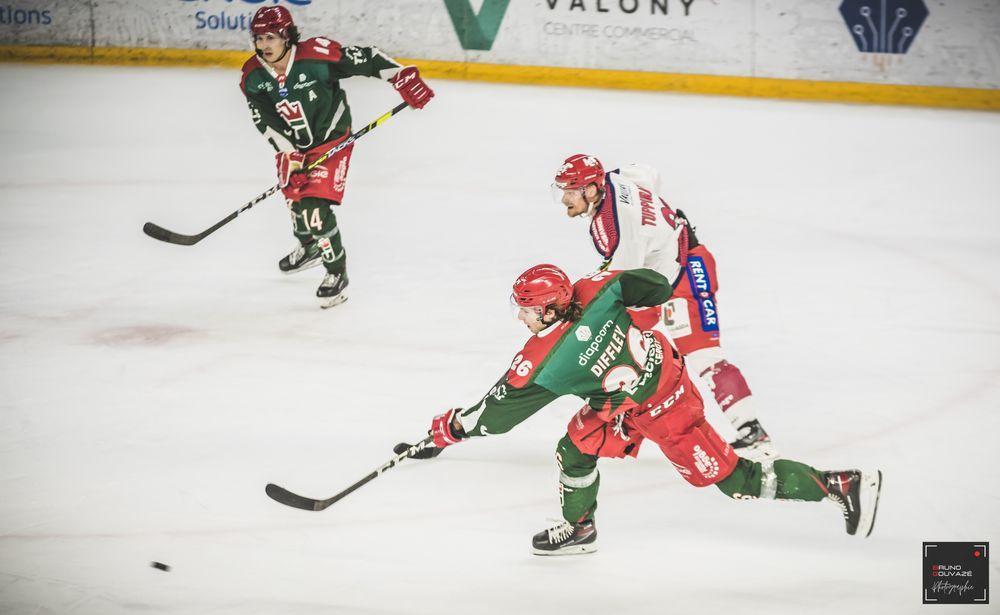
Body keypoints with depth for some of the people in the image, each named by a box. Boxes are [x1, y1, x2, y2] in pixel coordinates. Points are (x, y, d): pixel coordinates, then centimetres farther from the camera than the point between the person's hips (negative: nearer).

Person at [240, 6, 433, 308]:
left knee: (315, 207, -17)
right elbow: (266, 122, -12)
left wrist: (403, 78, -24)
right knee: (294, 197, 23)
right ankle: (309, 246, 55)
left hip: (330, 139, -6)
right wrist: (288, 155, -19)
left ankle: (336, 272, 0)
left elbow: (366, 59, -20)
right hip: (293, 144, 6)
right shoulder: (253, 77, -14)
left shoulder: (317, 56, -28)